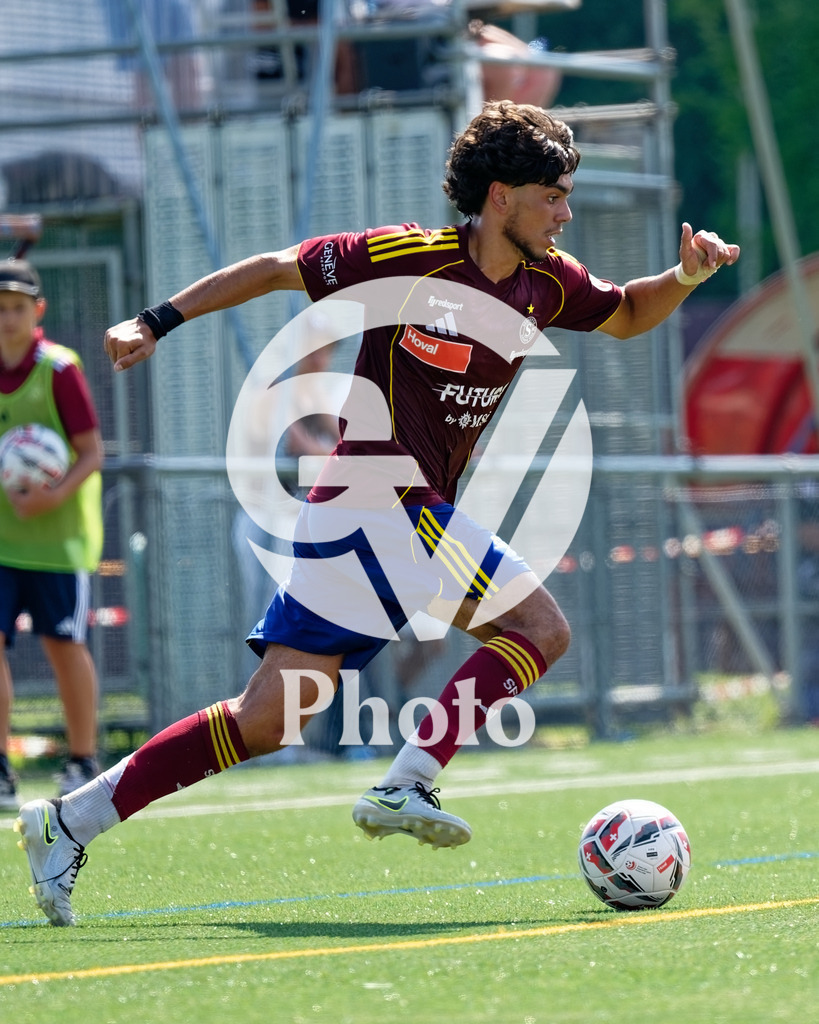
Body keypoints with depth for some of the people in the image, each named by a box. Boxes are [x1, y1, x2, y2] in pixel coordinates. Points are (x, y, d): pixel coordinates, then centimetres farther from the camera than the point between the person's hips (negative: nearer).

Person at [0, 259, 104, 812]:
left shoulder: (59, 368, -10)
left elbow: (92, 452, -10)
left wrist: (56, 496, -25)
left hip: (57, 532, -4)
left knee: (65, 644, 4)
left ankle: (83, 763, 18)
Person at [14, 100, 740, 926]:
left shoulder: (547, 283, 9)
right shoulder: (410, 258, -11)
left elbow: (628, 317, 27)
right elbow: (274, 269, -2)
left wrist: (685, 277, 6)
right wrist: (157, 322, -3)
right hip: (378, 501, -8)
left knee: (268, 719, 4)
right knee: (539, 627, -13)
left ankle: (72, 822, 6)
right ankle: (406, 786, -17)